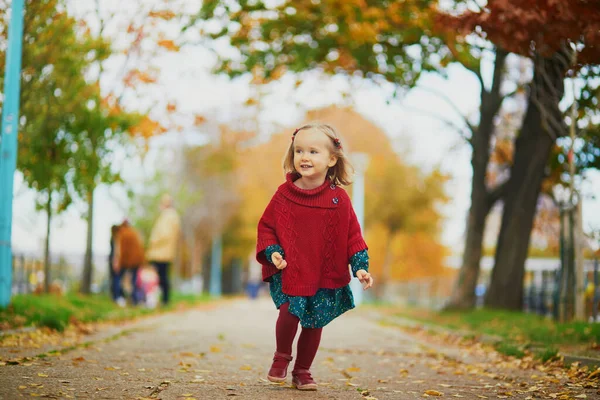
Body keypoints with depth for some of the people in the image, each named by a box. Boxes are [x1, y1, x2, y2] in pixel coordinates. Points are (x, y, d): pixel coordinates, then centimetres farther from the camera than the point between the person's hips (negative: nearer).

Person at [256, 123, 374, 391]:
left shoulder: (338, 198, -3)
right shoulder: (284, 194, -3)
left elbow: (352, 235, 2)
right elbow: (266, 226, 5)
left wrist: (360, 266, -7)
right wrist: (272, 253, -11)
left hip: (325, 276, 1)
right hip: (289, 272, -1)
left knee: (314, 323, 6)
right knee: (289, 311, -18)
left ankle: (302, 371, 27)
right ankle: (281, 358, 10)